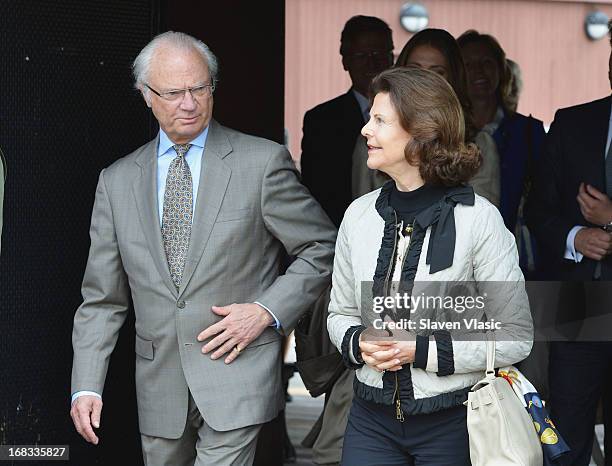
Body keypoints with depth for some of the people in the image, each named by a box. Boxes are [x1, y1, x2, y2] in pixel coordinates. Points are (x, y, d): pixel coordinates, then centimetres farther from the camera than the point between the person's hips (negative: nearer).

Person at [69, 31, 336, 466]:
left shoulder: (263, 161, -2)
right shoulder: (117, 181, 7)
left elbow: (323, 248, 3)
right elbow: (103, 299, 8)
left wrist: (267, 311, -9)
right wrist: (87, 386, -1)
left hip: (236, 380, -3)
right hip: (159, 390, 4)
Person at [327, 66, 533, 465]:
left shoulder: (478, 219, -12)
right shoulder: (360, 214, 1)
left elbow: (516, 337, -11)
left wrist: (423, 350, -18)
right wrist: (358, 343, -9)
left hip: (452, 421, -4)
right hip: (373, 417, 4)